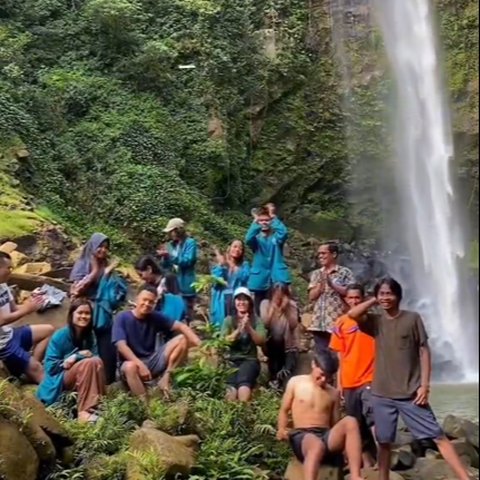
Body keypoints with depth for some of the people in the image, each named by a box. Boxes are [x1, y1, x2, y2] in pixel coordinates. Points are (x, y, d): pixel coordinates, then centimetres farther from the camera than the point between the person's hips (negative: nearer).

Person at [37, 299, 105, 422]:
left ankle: (98, 405, -28)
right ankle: (84, 411, -37)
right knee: (89, 363, -30)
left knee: (97, 361, -26)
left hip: (81, 379, 4)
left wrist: (77, 357, -20)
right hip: (58, 381, -4)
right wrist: (77, 356, -20)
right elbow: (50, 367, -13)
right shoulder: (60, 336, -12)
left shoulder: (90, 335, 3)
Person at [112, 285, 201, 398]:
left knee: (183, 339, -11)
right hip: (133, 362, -4)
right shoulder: (122, 318, -10)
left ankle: (166, 377, -16)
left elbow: (181, 326, -8)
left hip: (152, 360, 4)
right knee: (130, 367, -41)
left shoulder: (155, 317, 1)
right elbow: (122, 346, -21)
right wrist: (140, 365, -35)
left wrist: (199, 345, -26)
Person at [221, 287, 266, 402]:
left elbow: (261, 341, -1)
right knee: (231, 391, -31)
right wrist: (239, 330, -13)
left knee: (244, 382, -36)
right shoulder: (228, 320, 13)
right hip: (231, 360, 1)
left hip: (250, 360, -1)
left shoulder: (256, 320, 12)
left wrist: (249, 328, -16)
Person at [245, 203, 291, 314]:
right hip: (260, 279, 2)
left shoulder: (276, 237, 6)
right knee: (259, 311, 8)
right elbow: (248, 239, -17)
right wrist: (255, 222, -20)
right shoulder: (256, 238, 7)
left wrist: (274, 218, -14)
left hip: (277, 278, -2)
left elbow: (284, 233, -18)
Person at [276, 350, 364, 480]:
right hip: (302, 436, -3)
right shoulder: (295, 383, 10)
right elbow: (284, 410, 15)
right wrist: (282, 429, -6)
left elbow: (335, 424, 17)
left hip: (326, 436, 3)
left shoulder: (334, 393, 16)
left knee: (350, 422, -30)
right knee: (317, 445, -42)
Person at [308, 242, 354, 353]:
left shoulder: (345, 272, 1)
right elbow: (311, 296, 8)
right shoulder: (316, 274, 15)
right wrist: (321, 283, -7)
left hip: (337, 322, -4)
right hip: (319, 323, 4)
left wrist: (332, 284, -14)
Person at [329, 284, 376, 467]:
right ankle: (367, 460, 23)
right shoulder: (341, 323, 4)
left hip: (370, 379, -3)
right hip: (349, 382, 3)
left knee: (372, 416, -21)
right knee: (357, 424, 11)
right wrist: (339, 383, 6)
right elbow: (340, 356, 8)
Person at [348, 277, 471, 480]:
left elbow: (424, 351, -1)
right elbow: (352, 314, -13)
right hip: (382, 394, 2)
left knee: (438, 436, -3)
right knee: (384, 441, 10)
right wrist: (374, 301, -2)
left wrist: (424, 385, -7)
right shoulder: (375, 321, 5)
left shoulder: (413, 318, 0)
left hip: (411, 393, -2)